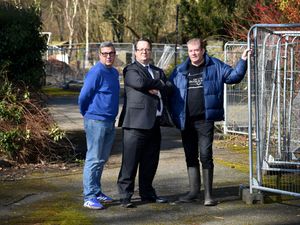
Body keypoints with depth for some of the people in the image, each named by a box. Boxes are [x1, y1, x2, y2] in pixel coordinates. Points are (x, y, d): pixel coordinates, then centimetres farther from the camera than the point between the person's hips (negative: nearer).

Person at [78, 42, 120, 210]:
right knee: (94, 159, -6)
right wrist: (88, 114, 3)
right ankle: (89, 197, -4)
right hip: (96, 121, -8)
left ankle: (97, 192, 23)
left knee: (102, 159, 14)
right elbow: (83, 97, -11)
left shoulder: (114, 73, 12)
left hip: (110, 122, 8)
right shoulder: (96, 72, -14)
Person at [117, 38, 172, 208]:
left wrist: (155, 89, -12)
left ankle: (147, 193, 22)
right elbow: (139, 82, -18)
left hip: (154, 122, 7)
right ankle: (125, 196, -3)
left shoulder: (158, 72, 21)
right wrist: (158, 84, -4)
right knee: (130, 162, -6)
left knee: (150, 162, 11)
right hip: (136, 122, -6)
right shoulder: (131, 70, 1)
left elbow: (166, 89, 7)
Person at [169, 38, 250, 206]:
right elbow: (171, 93, 11)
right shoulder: (180, 71, 10)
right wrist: (174, 116, 3)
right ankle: (194, 190, 22)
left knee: (205, 155, -8)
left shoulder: (215, 66, 4)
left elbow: (234, 76, 5)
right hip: (186, 121, 4)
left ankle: (208, 194, -3)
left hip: (205, 120, -3)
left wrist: (243, 61, -8)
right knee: (190, 156, 11)